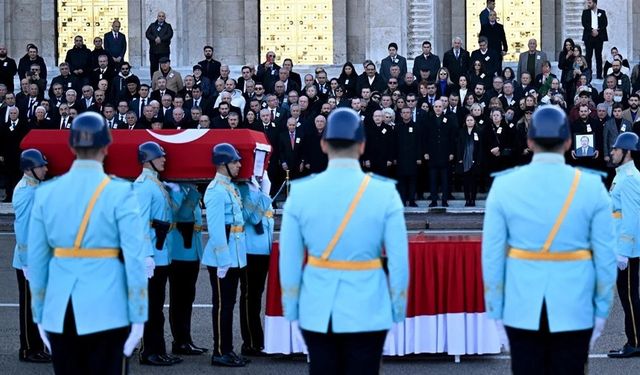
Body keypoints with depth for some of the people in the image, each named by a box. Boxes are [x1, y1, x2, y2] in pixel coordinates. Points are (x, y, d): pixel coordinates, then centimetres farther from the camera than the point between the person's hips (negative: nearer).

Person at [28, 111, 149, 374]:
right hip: (107, 310, -3)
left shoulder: (46, 193, 3)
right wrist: (138, 317, -3)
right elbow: (135, 259, -9)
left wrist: (39, 315, 14)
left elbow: (36, 260, 6)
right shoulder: (119, 192, -7)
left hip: (60, 310, 3)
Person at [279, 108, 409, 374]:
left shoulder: (301, 192, -5)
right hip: (367, 311, -1)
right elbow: (398, 259, -6)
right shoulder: (385, 192, -9)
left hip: (317, 312, 2)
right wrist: (398, 309, 6)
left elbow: (289, 260, -1)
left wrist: (291, 309, 10)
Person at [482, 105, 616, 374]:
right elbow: (605, 258, -4)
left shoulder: (504, 185, -5)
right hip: (574, 310, 0)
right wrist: (601, 311, 6)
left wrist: (497, 313, 4)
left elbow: (492, 256, -4)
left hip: (522, 309, 1)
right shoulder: (592, 186, -6)